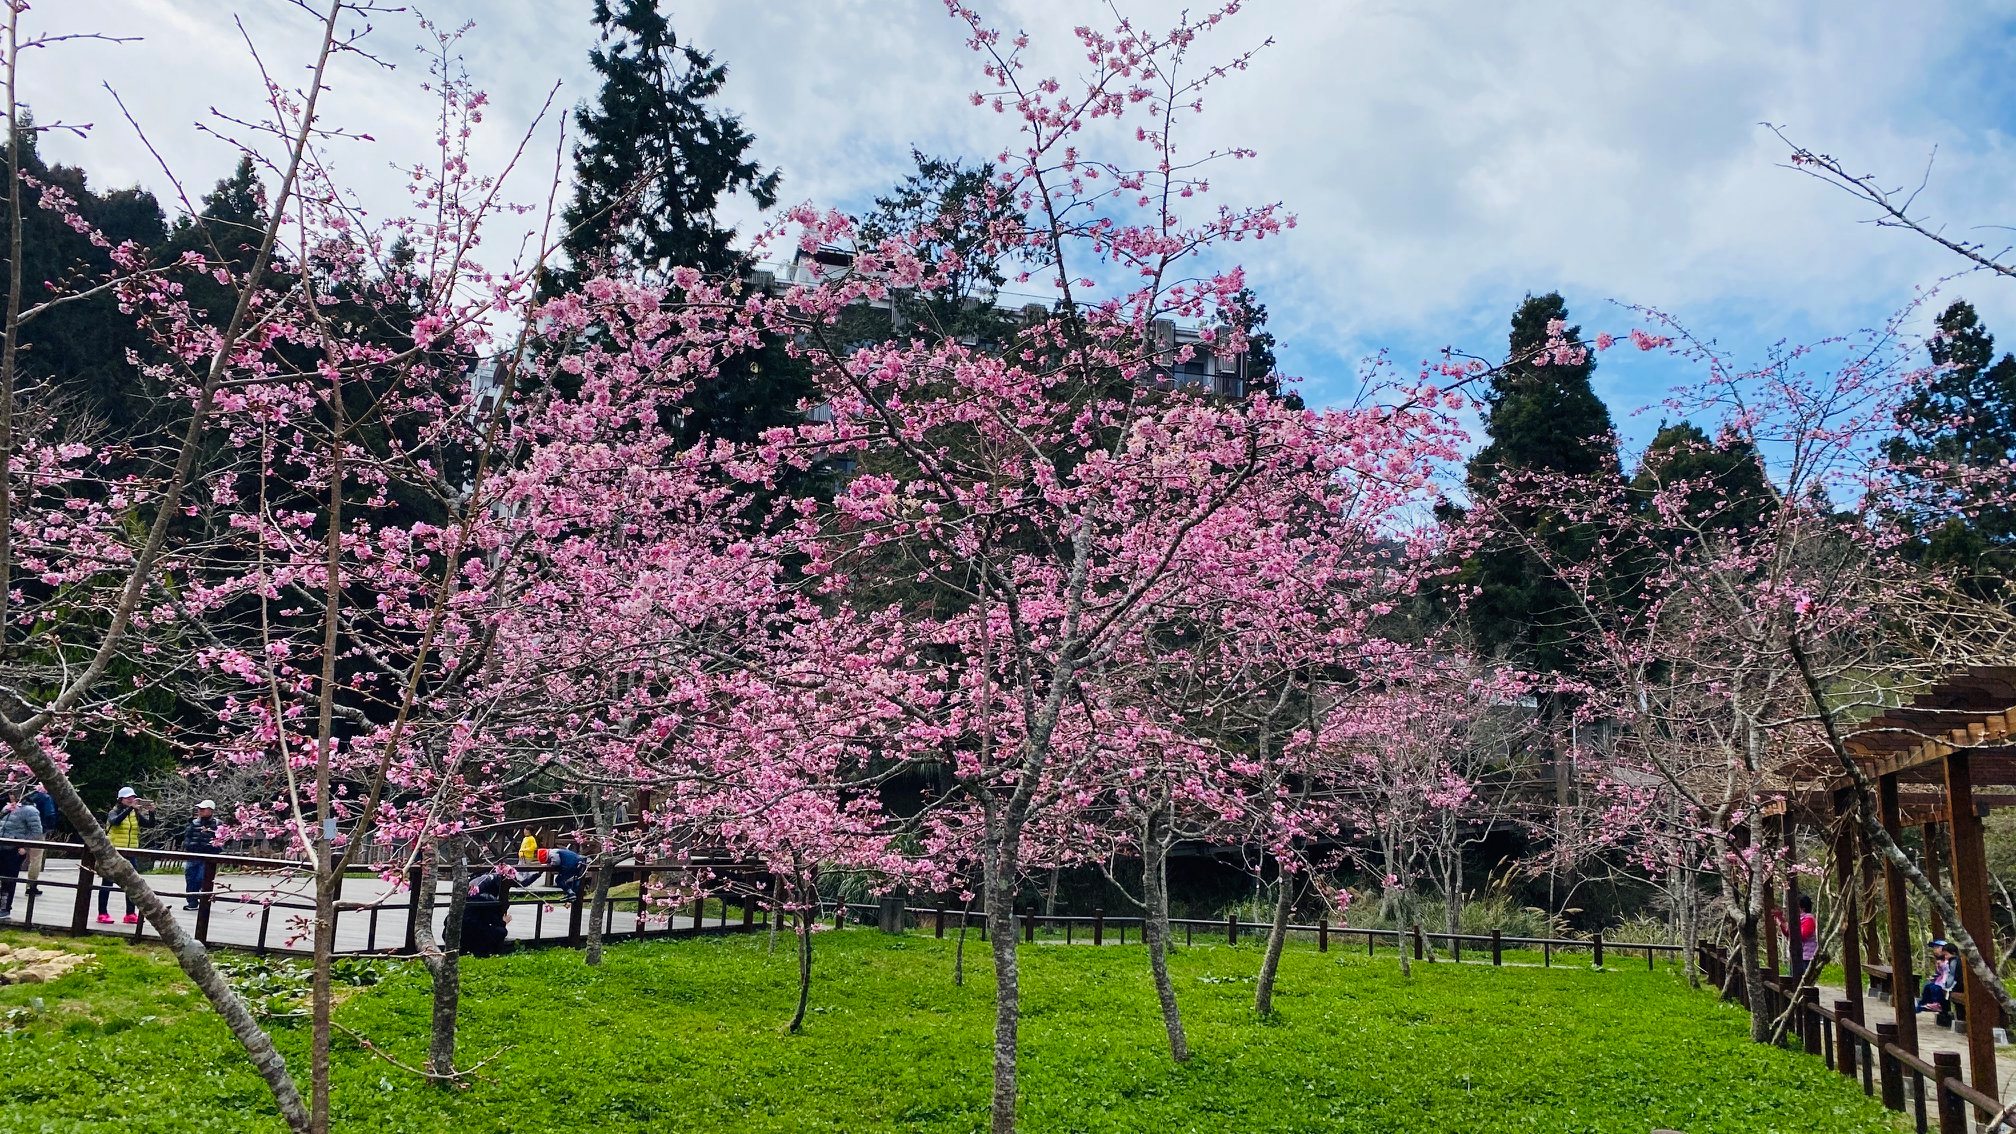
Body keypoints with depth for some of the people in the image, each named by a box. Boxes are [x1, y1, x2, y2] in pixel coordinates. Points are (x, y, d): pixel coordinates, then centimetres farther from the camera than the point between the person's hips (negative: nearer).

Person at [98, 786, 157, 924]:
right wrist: (130, 808, -33)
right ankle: (102, 913, 6)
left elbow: (150, 824, -2)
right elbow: (115, 821, -26)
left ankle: (130, 914, 7)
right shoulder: (114, 813, -4)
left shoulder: (136, 815, 8)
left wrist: (151, 812, -19)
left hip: (130, 853, 4)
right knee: (108, 882, 2)